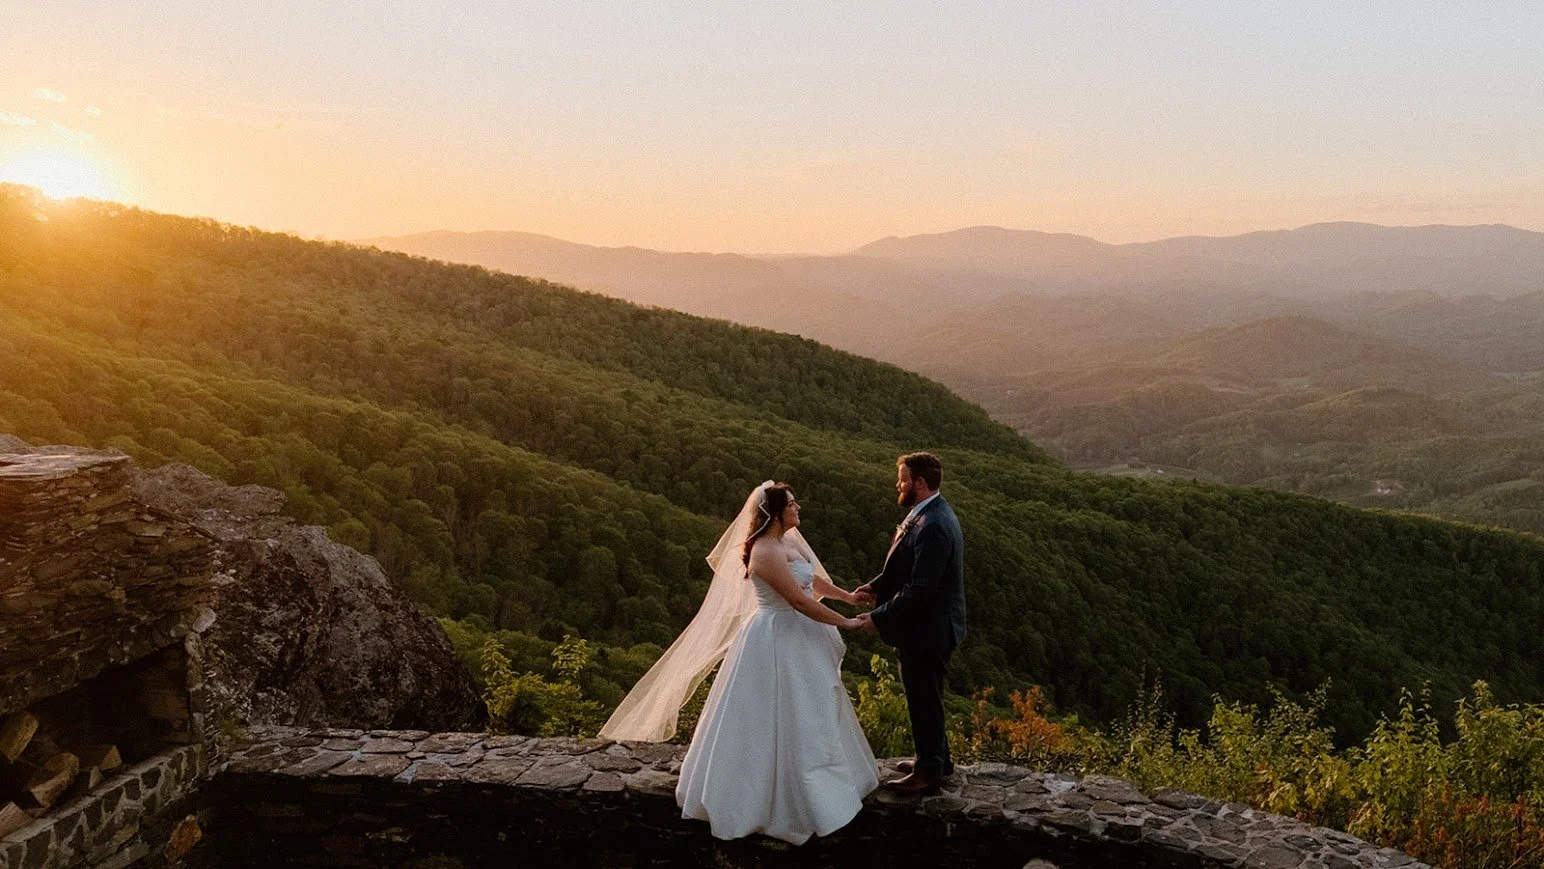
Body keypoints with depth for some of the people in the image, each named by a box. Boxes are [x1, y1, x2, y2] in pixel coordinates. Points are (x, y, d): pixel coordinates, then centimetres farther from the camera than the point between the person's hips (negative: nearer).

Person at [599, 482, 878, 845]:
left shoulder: (788, 541, 5)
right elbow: (800, 601, -26)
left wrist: (848, 596, 24)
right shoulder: (767, 552, -25)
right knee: (776, 718, 1)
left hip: (794, 640, 10)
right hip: (776, 644, -10)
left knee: (803, 715, 19)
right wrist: (845, 622, -18)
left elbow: (813, 579, 19)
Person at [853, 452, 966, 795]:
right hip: (927, 626, 10)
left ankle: (929, 772, 21)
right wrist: (875, 587, 3)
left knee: (924, 700, 5)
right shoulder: (931, 514, 6)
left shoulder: (933, 526, -27)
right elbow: (907, 568, 14)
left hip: (927, 629, -10)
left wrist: (878, 618, -21)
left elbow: (919, 589, -28)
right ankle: (937, 759, 39)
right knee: (925, 697, 23)